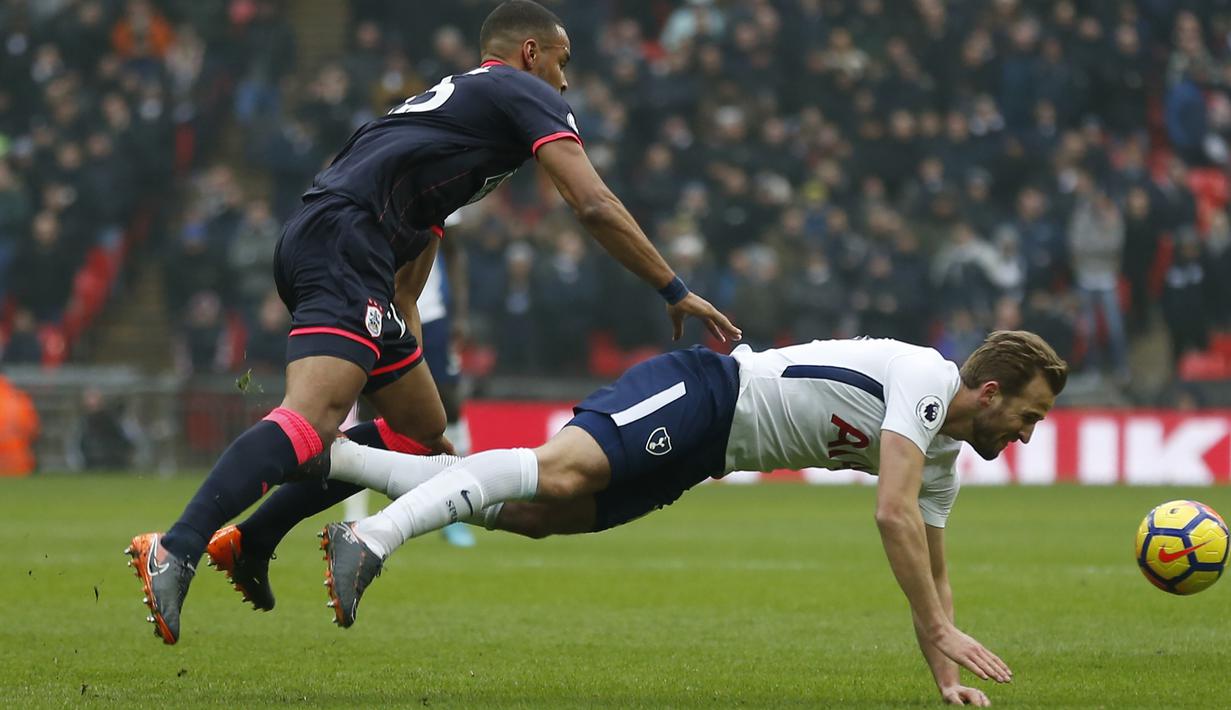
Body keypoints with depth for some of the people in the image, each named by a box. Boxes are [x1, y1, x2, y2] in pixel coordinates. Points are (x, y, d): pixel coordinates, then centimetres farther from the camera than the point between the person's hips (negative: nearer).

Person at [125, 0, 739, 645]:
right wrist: (676, 292, 4)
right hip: (344, 239, -10)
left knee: (424, 432, 16)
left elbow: (404, 288, 36)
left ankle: (249, 543, 12)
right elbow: (593, 206, -2)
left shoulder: (451, 99, 36)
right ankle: (174, 554, -42)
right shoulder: (527, 94, 10)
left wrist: (409, 361, 33)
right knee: (311, 423, -26)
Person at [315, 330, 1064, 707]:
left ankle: (331, 455, -1)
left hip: (704, 454, 9)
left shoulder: (944, 463, 12)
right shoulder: (924, 378, -17)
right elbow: (893, 513, -26)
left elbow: (932, 572, 23)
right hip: (701, 392, -9)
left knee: (534, 515, -1)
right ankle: (375, 537, -42)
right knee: (559, 470, -33)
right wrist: (940, 630, -25)